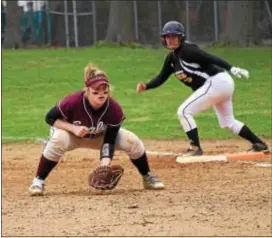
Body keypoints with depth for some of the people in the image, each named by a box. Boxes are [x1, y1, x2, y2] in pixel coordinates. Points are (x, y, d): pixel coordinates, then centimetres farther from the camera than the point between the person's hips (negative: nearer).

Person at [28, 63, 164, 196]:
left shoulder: (114, 109, -28)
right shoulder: (73, 102, -36)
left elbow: (109, 140, -23)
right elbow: (50, 118, -21)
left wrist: (105, 163, -39)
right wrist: (73, 128, -35)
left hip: (99, 137, 3)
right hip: (72, 134, -3)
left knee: (132, 141, -18)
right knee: (58, 139, -39)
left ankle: (147, 177, 8)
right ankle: (38, 181, -25)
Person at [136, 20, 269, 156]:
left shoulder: (187, 50, -14)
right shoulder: (171, 58, 13)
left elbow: (210, 58, -25)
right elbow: (161, 78, 15)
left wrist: (231, 68, -36)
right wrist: (146, 86, -3)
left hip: (216, 82, -10)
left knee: (184, 111, -10)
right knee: (228, 122, 21)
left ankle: (195, 148, -6)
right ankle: (259, 145, 28)